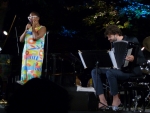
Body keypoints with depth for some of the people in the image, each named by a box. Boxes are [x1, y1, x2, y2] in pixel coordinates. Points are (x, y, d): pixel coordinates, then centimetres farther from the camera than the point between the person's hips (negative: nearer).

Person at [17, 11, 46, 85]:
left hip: (36, 54, -6)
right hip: (26, 53, 7)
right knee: (25, 72, 3)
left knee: (33, 74, -12)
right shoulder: (29, 28, 19)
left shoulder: (42, 28, 0)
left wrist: (33, 27, -4)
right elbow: (21, 40, 13)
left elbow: (35, 37, -17)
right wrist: (26, 30, 1)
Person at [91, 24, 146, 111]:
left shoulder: (132, 41, -7)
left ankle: (116, 100, -17)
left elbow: (143, 60, -12)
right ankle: (102, 101, -19)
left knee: (110, 73, -35)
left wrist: (133, 59, -32)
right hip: (116, 68, 8)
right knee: (95, 71, -10)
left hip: (130, 71, -8)